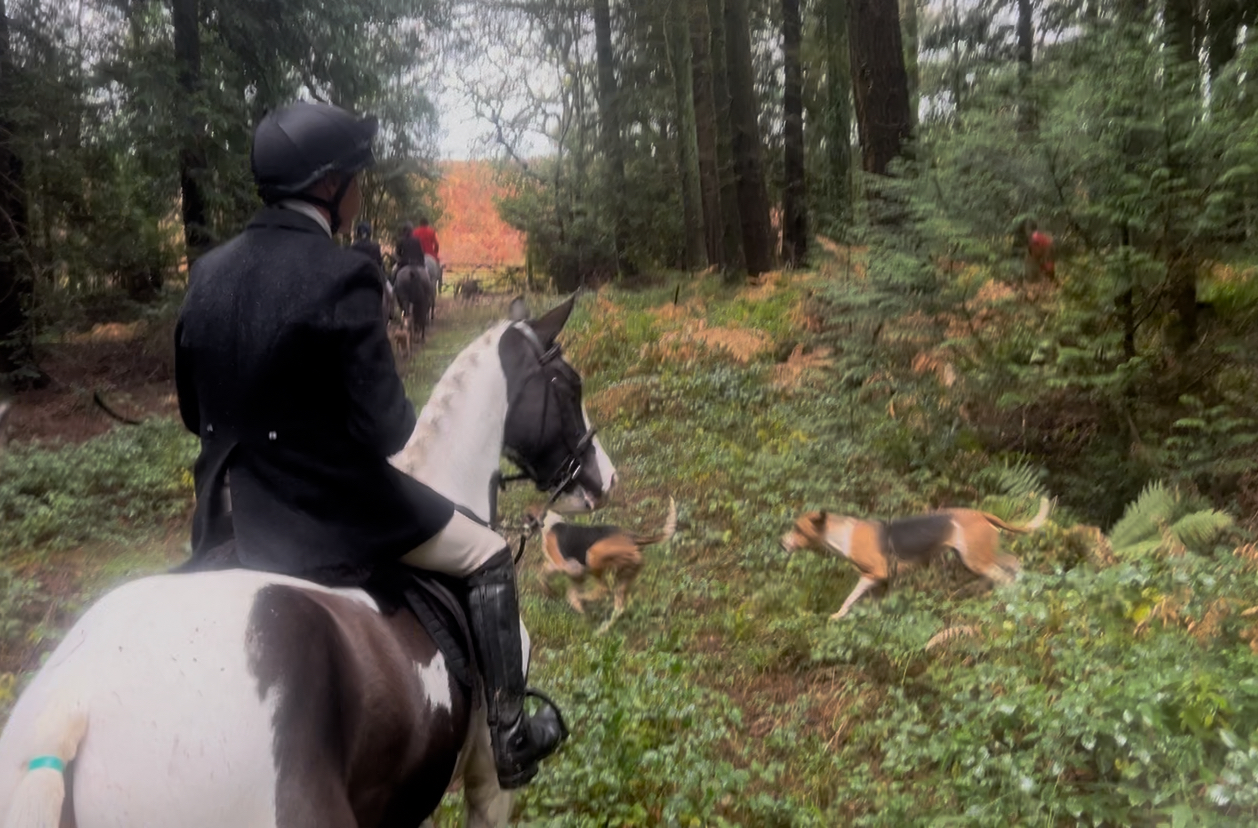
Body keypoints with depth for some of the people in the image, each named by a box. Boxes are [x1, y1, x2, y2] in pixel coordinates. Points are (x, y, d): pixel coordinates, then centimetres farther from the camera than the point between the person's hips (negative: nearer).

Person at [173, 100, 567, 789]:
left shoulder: (208, 272, 2)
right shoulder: (342, 276, -20)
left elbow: (194, 409, 9)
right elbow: (385, 428, -20)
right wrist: (405, 420, 2)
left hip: (228, 517, 7)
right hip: (326, 513, -7)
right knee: (487, 557, 11)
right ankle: (508, 741, 19)